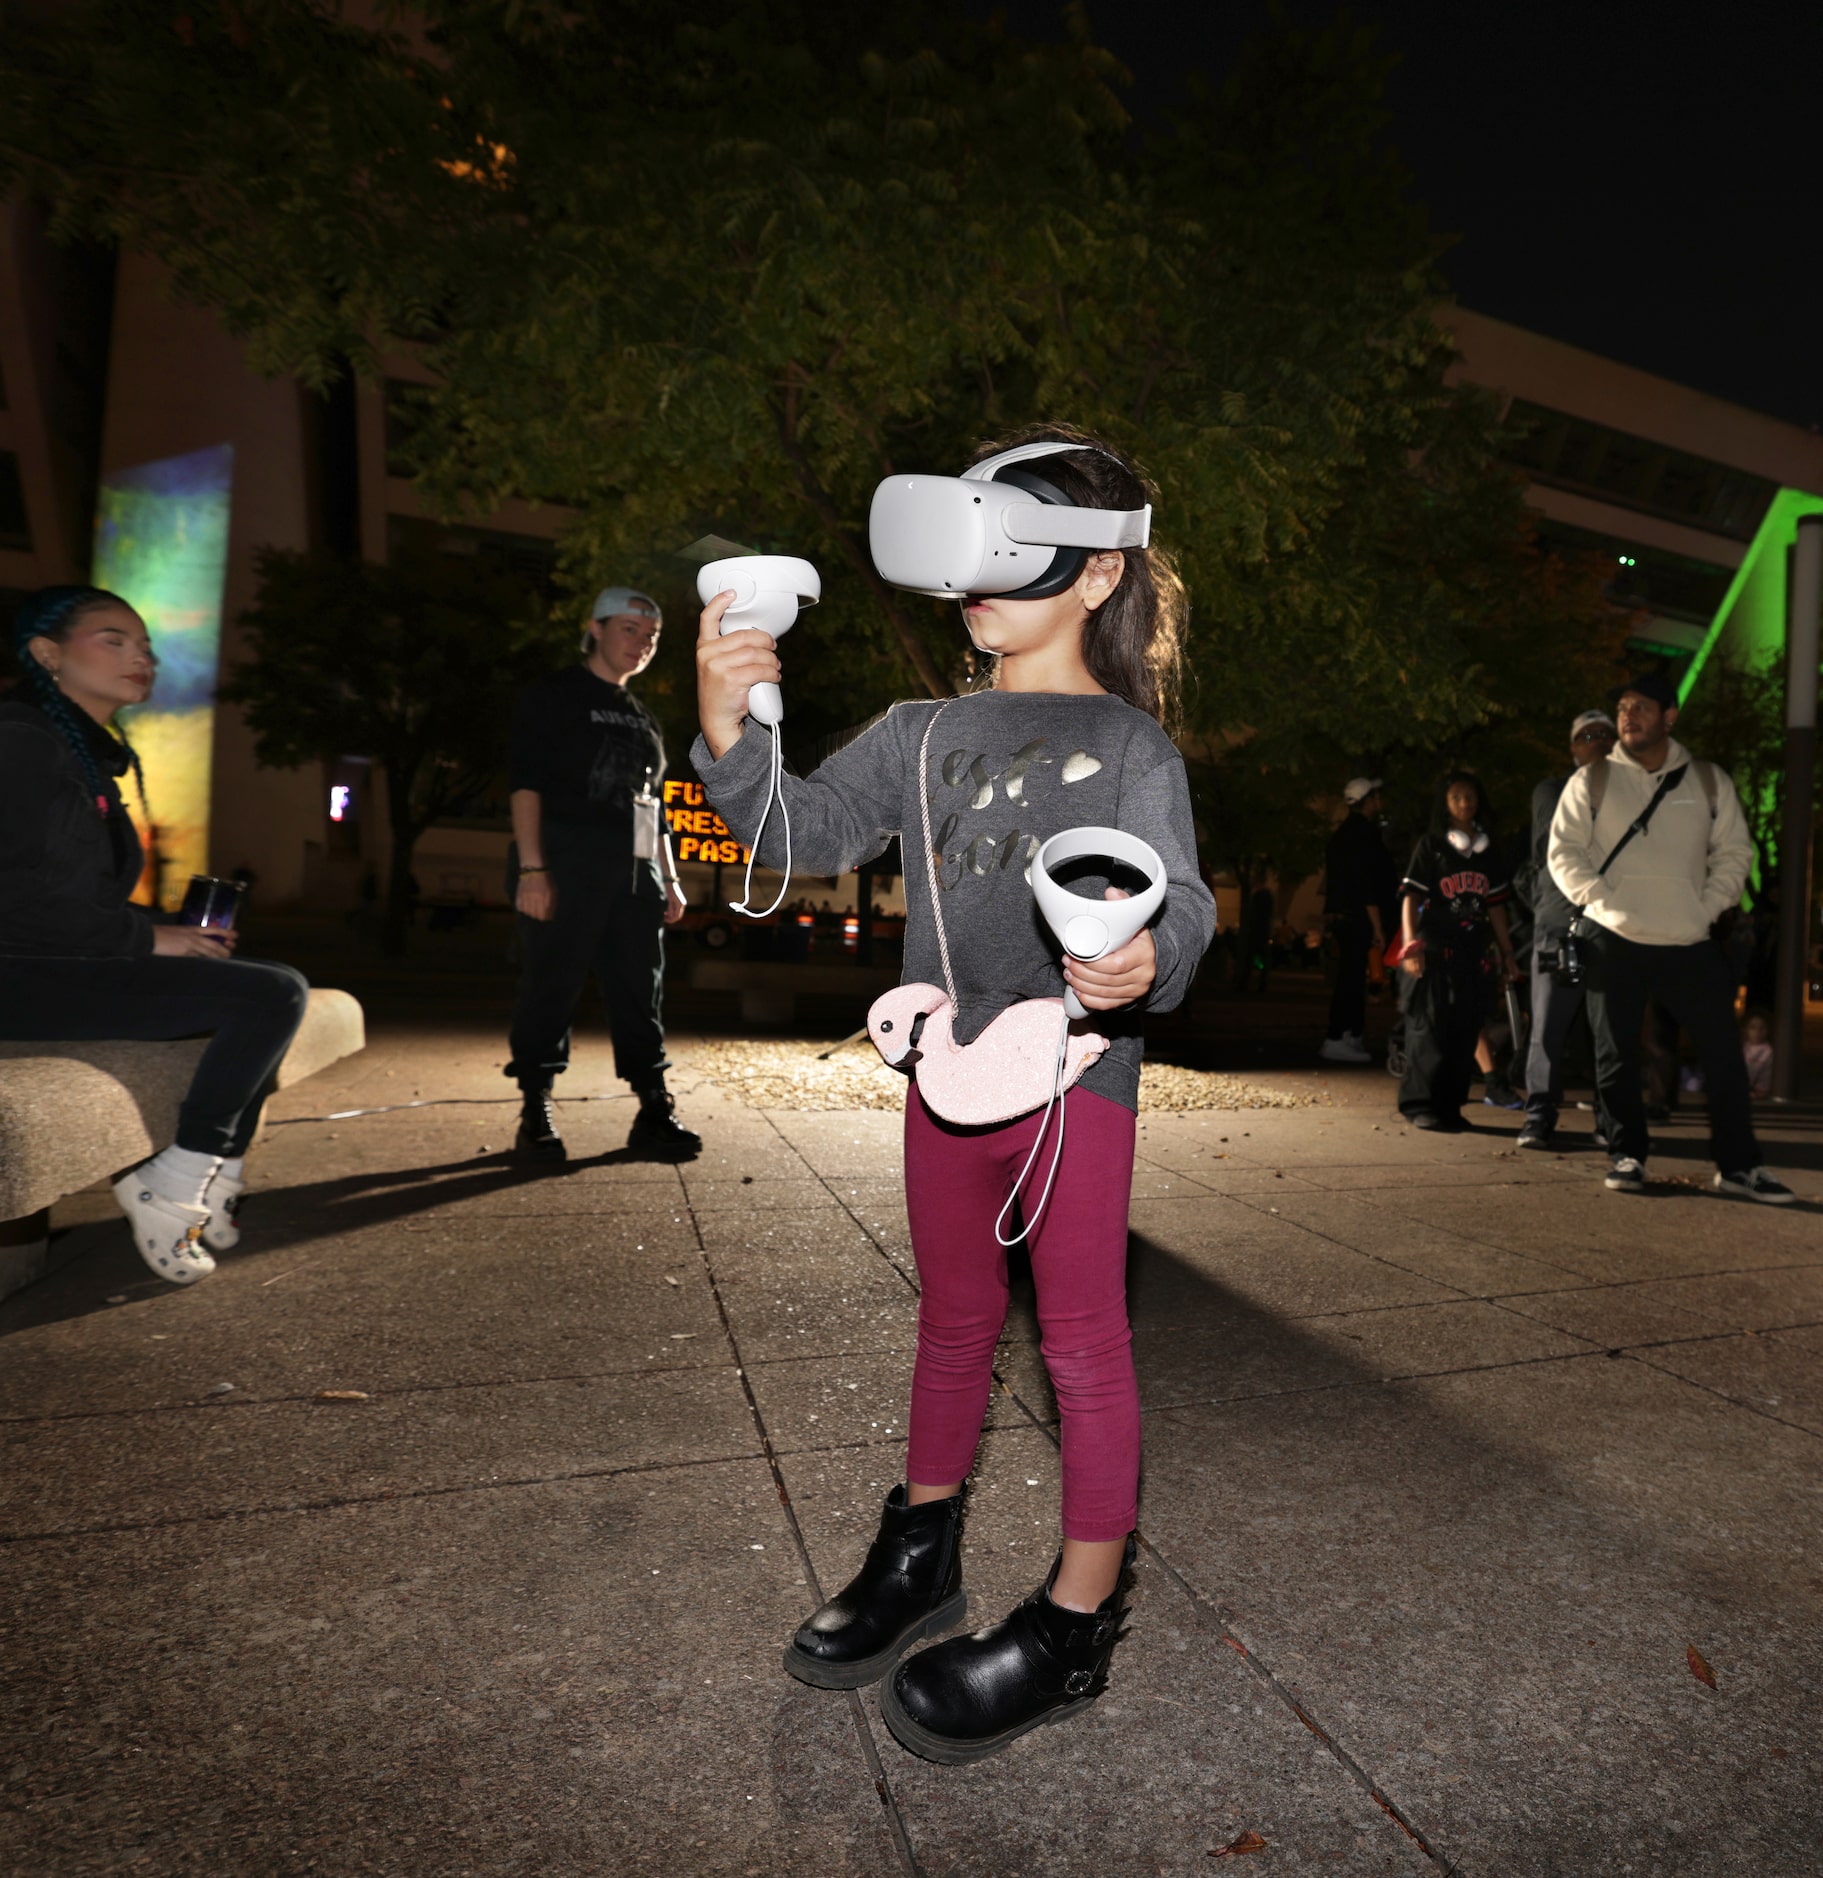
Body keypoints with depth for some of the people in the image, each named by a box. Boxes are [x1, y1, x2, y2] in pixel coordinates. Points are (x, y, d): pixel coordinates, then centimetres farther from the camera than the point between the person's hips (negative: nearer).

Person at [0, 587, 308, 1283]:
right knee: (272, 995, -20)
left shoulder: (92, 753, 18)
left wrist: (169, 934, 3)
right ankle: (171, 1190, -7)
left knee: (271, 985, 12)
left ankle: (217, 1178, 6)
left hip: (69, 963, 10)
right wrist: (150, 940, -13)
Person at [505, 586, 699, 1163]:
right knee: (550, 985, -3)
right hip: (566, 867, -6)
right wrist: (531, 869, -17)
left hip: (635, 874, 6)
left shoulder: (643, 719, 22)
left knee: (639, 991, 5)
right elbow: (526, 785, -7)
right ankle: (535, 1115, 6)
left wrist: (669, 878, 14)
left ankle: (654, 1112, 9)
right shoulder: (553, 695, 2)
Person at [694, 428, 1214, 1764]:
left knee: (1082, 1342, 6)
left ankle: (1075, 1626, 24)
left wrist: (1148, 959, -38)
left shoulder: (1129, 742, -4)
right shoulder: (924, 732, 8)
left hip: (1076, 1067, -4)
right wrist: (732, 737, -16)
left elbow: (1176, 891, -15)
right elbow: (809, 832, 1)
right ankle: (922, 1557, 38)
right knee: (955, 1321, 19)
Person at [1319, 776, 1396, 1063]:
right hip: (1356, 917, -10)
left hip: (1340, 914, 10)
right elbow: (1368, 885, -19)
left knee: (1352, 977, 14)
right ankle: (1336, 1040, -8)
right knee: (1351, 978, -8)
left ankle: (1352, 1036, 19)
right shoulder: (1363, 834, -13)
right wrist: (1378, 927, -18)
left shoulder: (1343, 832, 17)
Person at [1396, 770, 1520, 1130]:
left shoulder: (1488, 848, 14)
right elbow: (1411, 897, -6)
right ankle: (1420, 1105, 2)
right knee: (1430, 1028, -5)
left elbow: (1495, 904, 16)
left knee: (1465, 1032, 5)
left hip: (1473, 953, 5)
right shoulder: (1431, 844, 1)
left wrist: (1507, 952, 13)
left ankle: (1449, 1106, 14)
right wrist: (1411, 945, -17)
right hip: (1435, 950, -4)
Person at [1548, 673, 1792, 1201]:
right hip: (1612, 942, -1)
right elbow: (1564, 852, -1)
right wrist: (1604, 905, -12)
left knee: (1723, 1049, 2)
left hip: (1688, 944, 2)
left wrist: (1706, 909, -3)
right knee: (1616, 1053, 4)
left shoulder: (1709, 782, 8)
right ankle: (1627, 1155, 18)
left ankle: (1738, 1165, 14)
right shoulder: (1591, 781, 3)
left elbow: (1734, 852, 10)